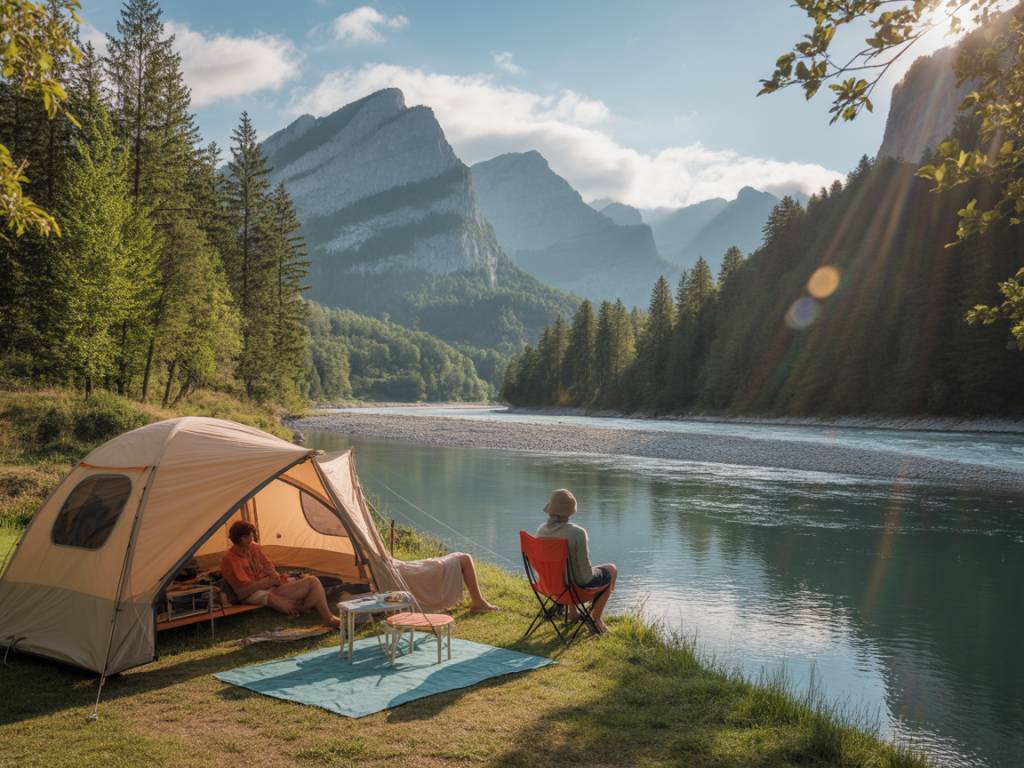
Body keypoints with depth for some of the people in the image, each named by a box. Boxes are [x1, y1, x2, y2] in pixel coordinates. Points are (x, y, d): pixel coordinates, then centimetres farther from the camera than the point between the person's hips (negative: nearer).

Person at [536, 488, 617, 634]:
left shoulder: (541, 529, -15)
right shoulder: (578, 533, -33)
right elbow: (586, 573, -27)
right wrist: (587, 578, -4)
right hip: (579, 583, -5)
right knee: (611, 570, 25)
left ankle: (572, 614, 46)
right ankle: (595, 618, 35)